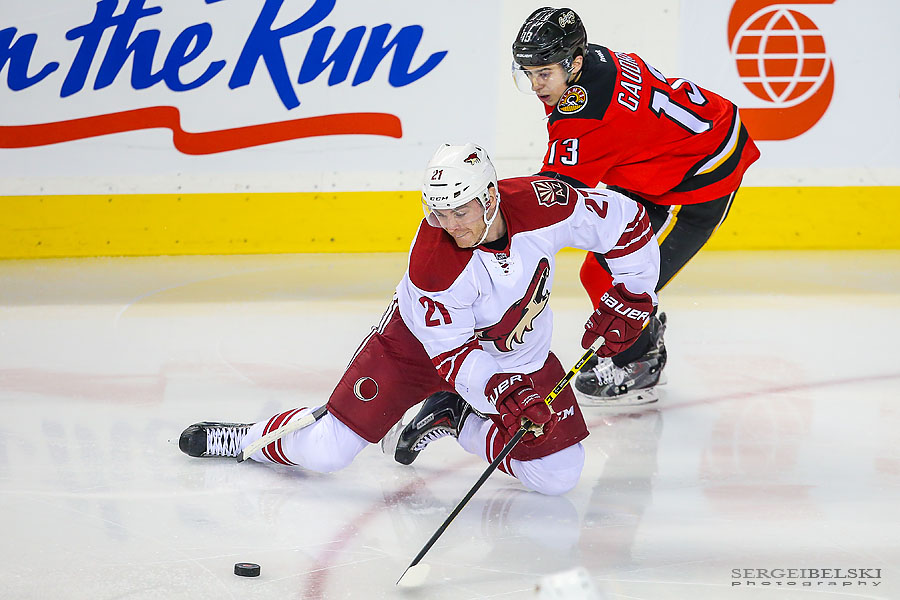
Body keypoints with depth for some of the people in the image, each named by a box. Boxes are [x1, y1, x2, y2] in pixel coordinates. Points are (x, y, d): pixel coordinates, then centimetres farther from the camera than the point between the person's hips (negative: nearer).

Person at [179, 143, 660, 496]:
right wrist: (502, 396, -37)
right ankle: (246, 438, 21)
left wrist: (629, 298, -11)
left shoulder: (541, 204, -28)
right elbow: (453, 350, -24)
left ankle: (455, 419, 12)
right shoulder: (431, 259, -32)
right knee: (326, 449, -11)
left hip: (517, 354, 3)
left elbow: (626, 222, -13)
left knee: (557, 475, -9)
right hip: (422, 340, -3)